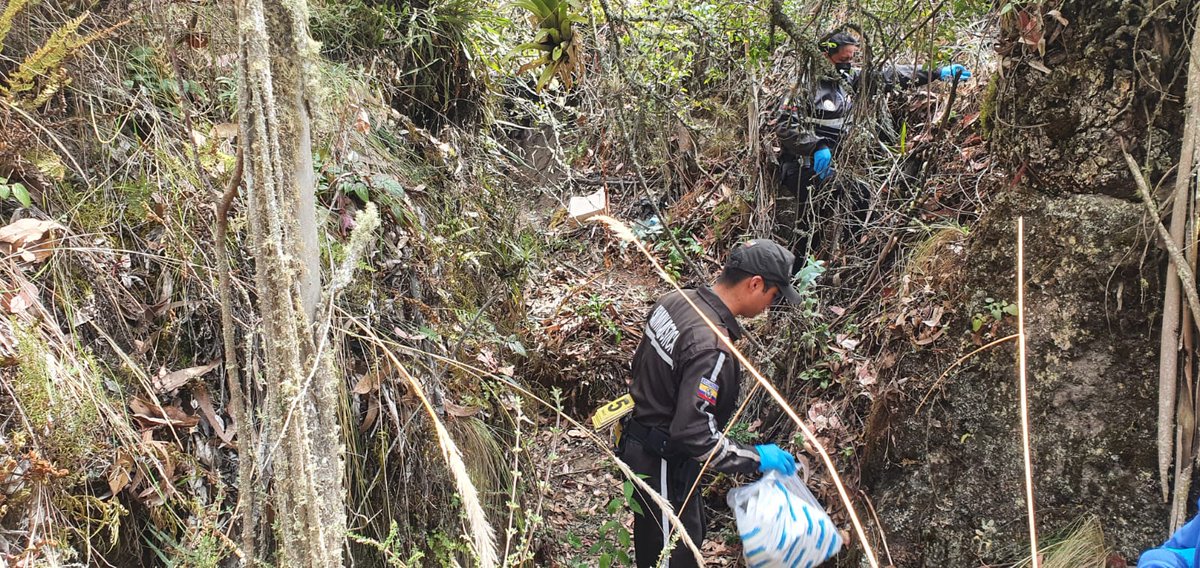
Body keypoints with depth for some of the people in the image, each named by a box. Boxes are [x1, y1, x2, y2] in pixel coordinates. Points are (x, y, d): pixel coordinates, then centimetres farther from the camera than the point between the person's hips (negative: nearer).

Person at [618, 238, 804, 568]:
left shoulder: (674, 301, -4)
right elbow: (695, 435, -31)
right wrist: (756, 458, -20)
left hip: (639, 443, 9)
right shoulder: (712, 346, -31)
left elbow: (642, 364, 11)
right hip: (664, 466, -9)